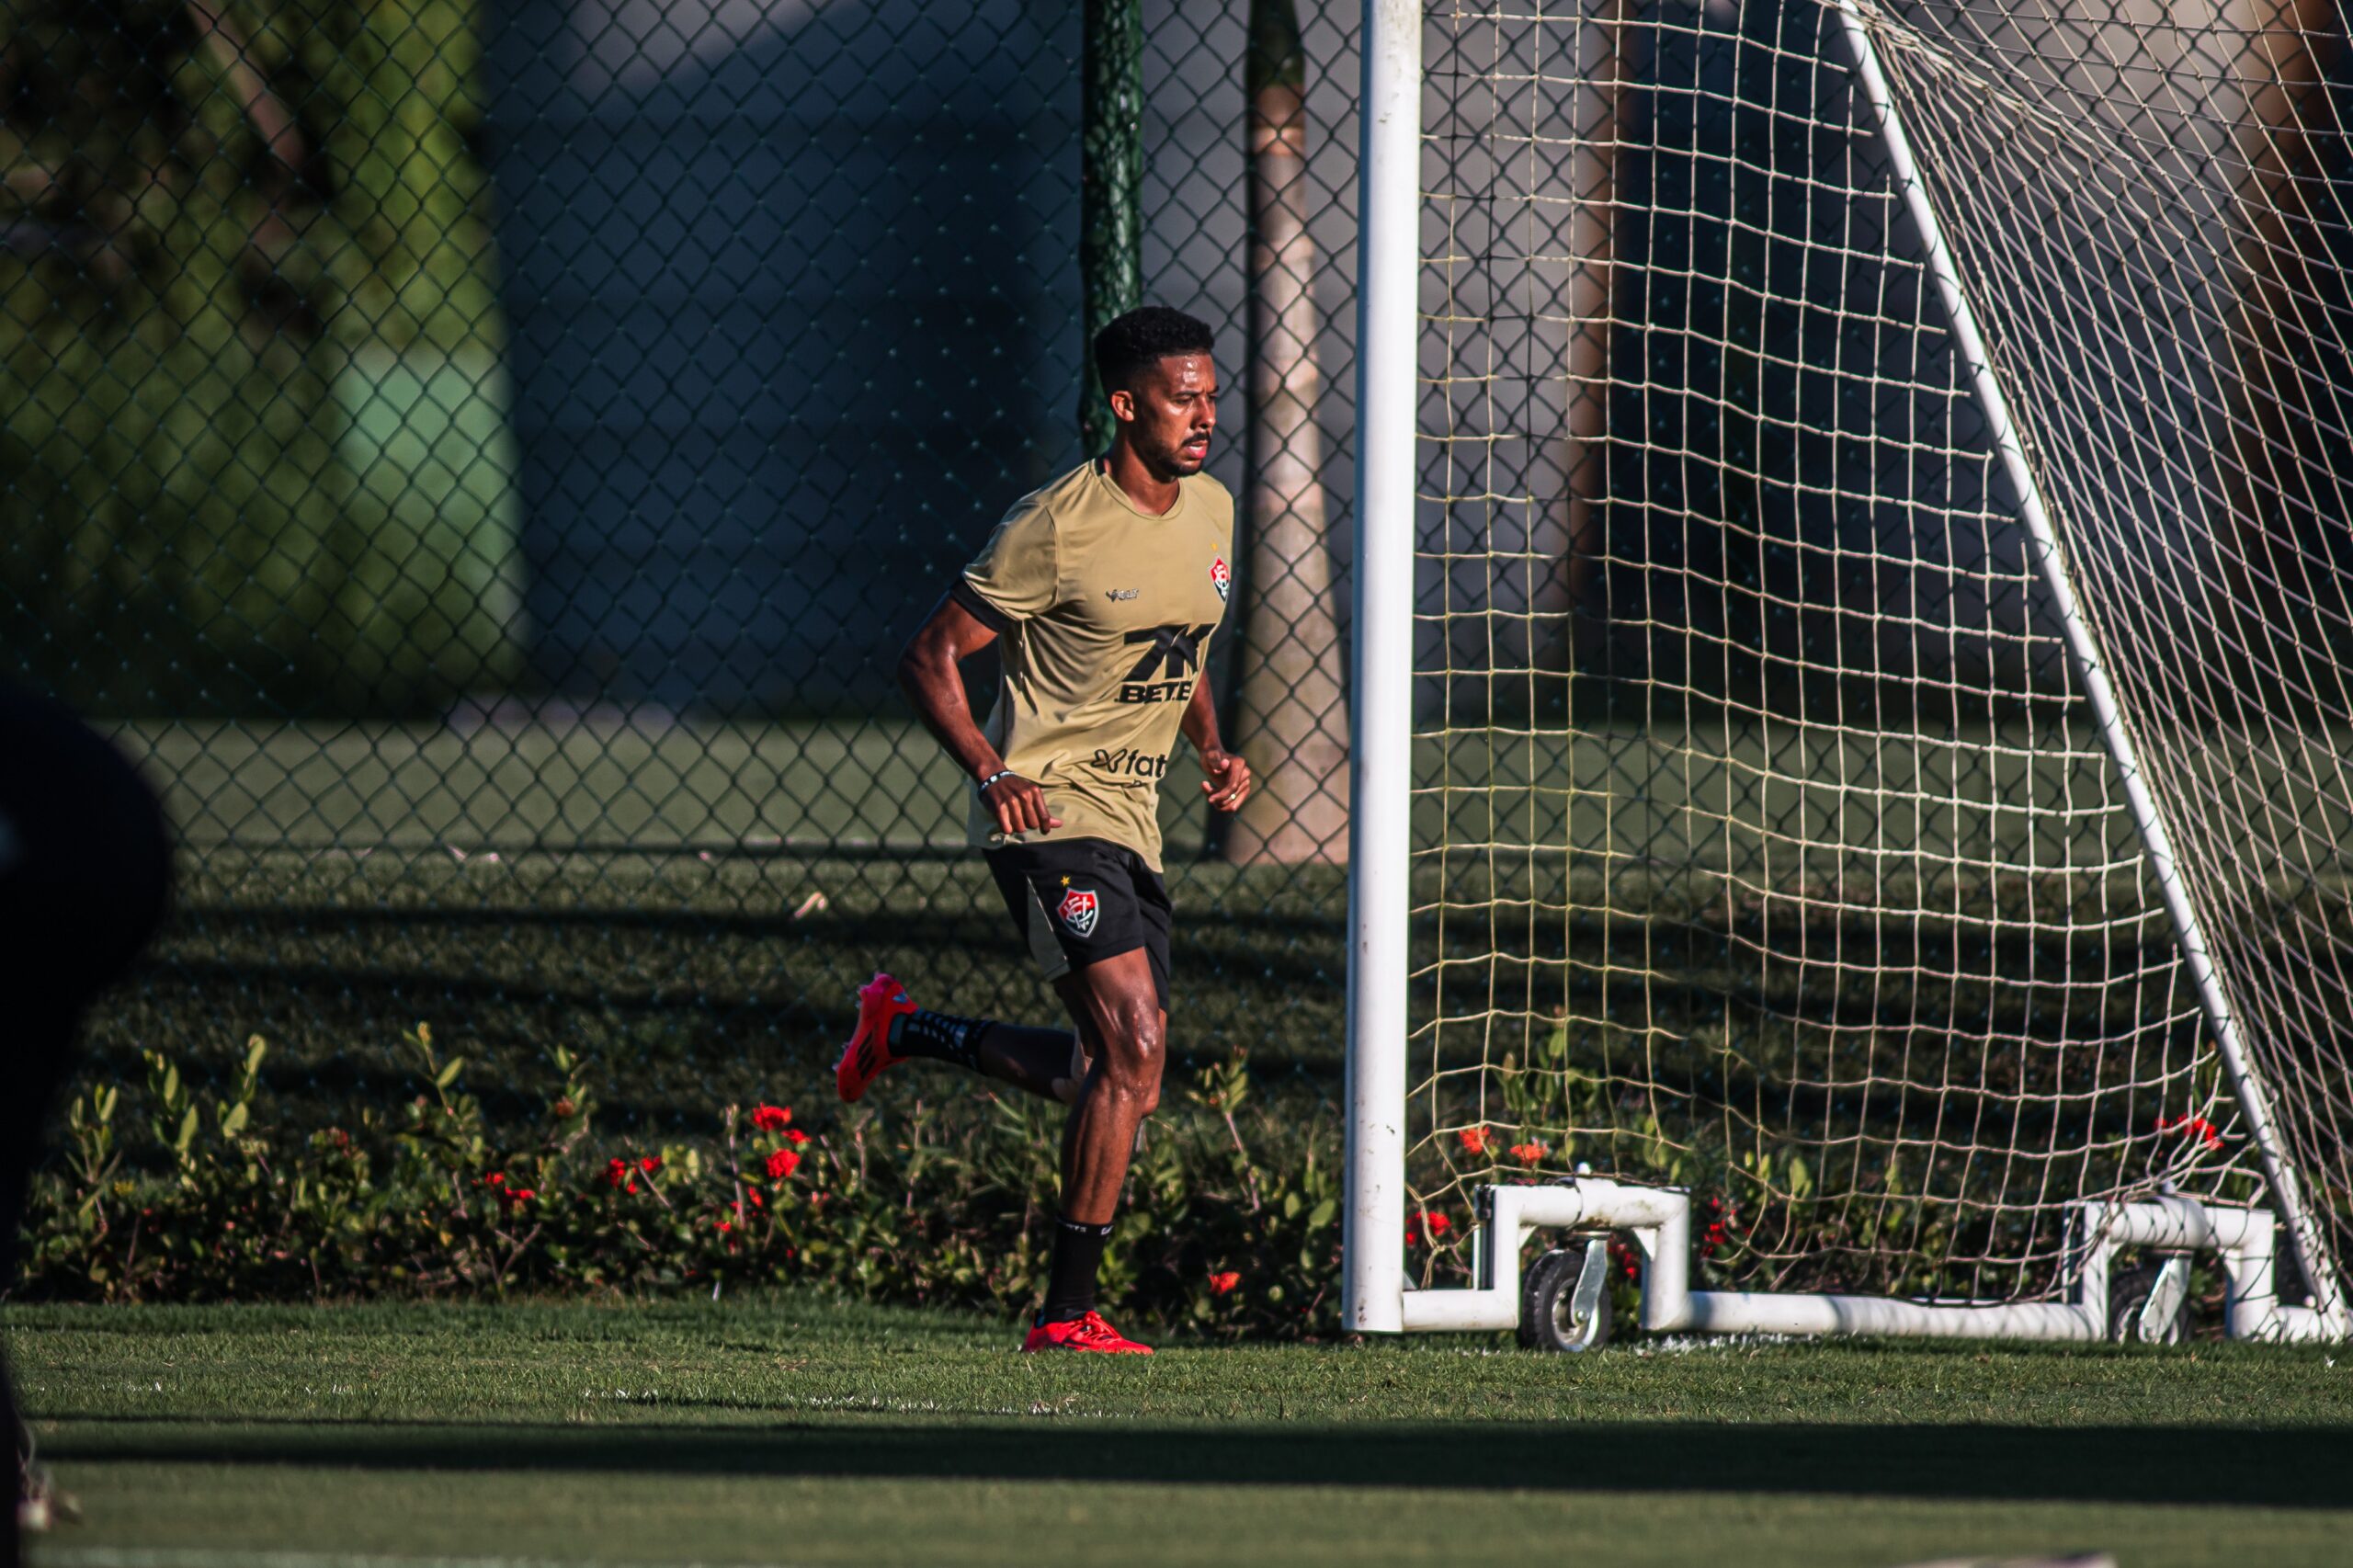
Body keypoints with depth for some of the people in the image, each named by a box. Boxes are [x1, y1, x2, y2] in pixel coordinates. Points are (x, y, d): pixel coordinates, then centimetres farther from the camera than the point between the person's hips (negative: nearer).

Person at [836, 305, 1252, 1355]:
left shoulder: (1212, 511, 9)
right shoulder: (1056, 527, -14)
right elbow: (929, 656, -9)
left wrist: (1212, 748, 8)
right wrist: (991, 773, -22)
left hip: (1130, 825, 8)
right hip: (1050, 813, -8)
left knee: (1108, 1071, 11)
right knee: (1135, 1049, -19)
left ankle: (907, 1032, 33)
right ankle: (1067, 1316, -14)